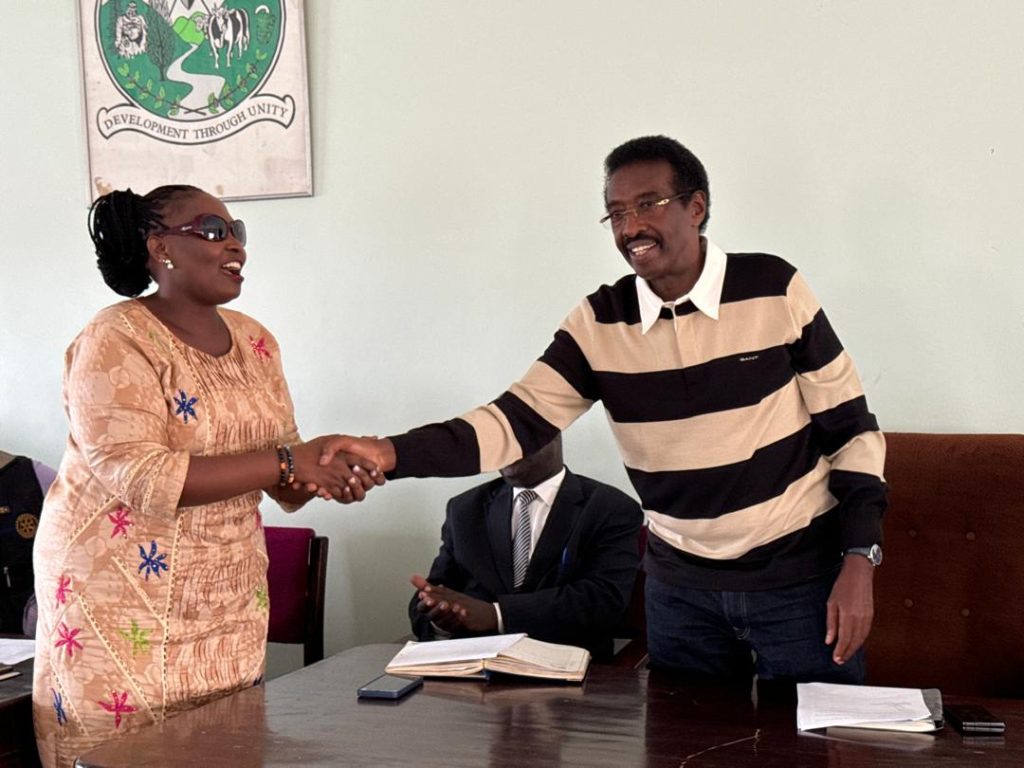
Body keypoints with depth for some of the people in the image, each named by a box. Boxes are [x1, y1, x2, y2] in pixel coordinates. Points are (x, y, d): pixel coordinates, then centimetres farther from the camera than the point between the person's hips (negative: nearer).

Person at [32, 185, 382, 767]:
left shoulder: (254, 341, 7)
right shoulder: (117, 343, -13)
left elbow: (282, 470, 8)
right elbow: (139, 478, -23)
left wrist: (328, 475, -16)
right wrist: (285, 462, -24)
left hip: (230, 597, 6)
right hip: (123, 594, -5)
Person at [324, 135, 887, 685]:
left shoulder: (773, 289, -11)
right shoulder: (598, 323, -5)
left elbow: (850, 428, -5)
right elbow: (516, 421, -12)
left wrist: (858, 561, -12)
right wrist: (391, 453, -26)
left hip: (799, 577, -2)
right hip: (681, 585, 2)